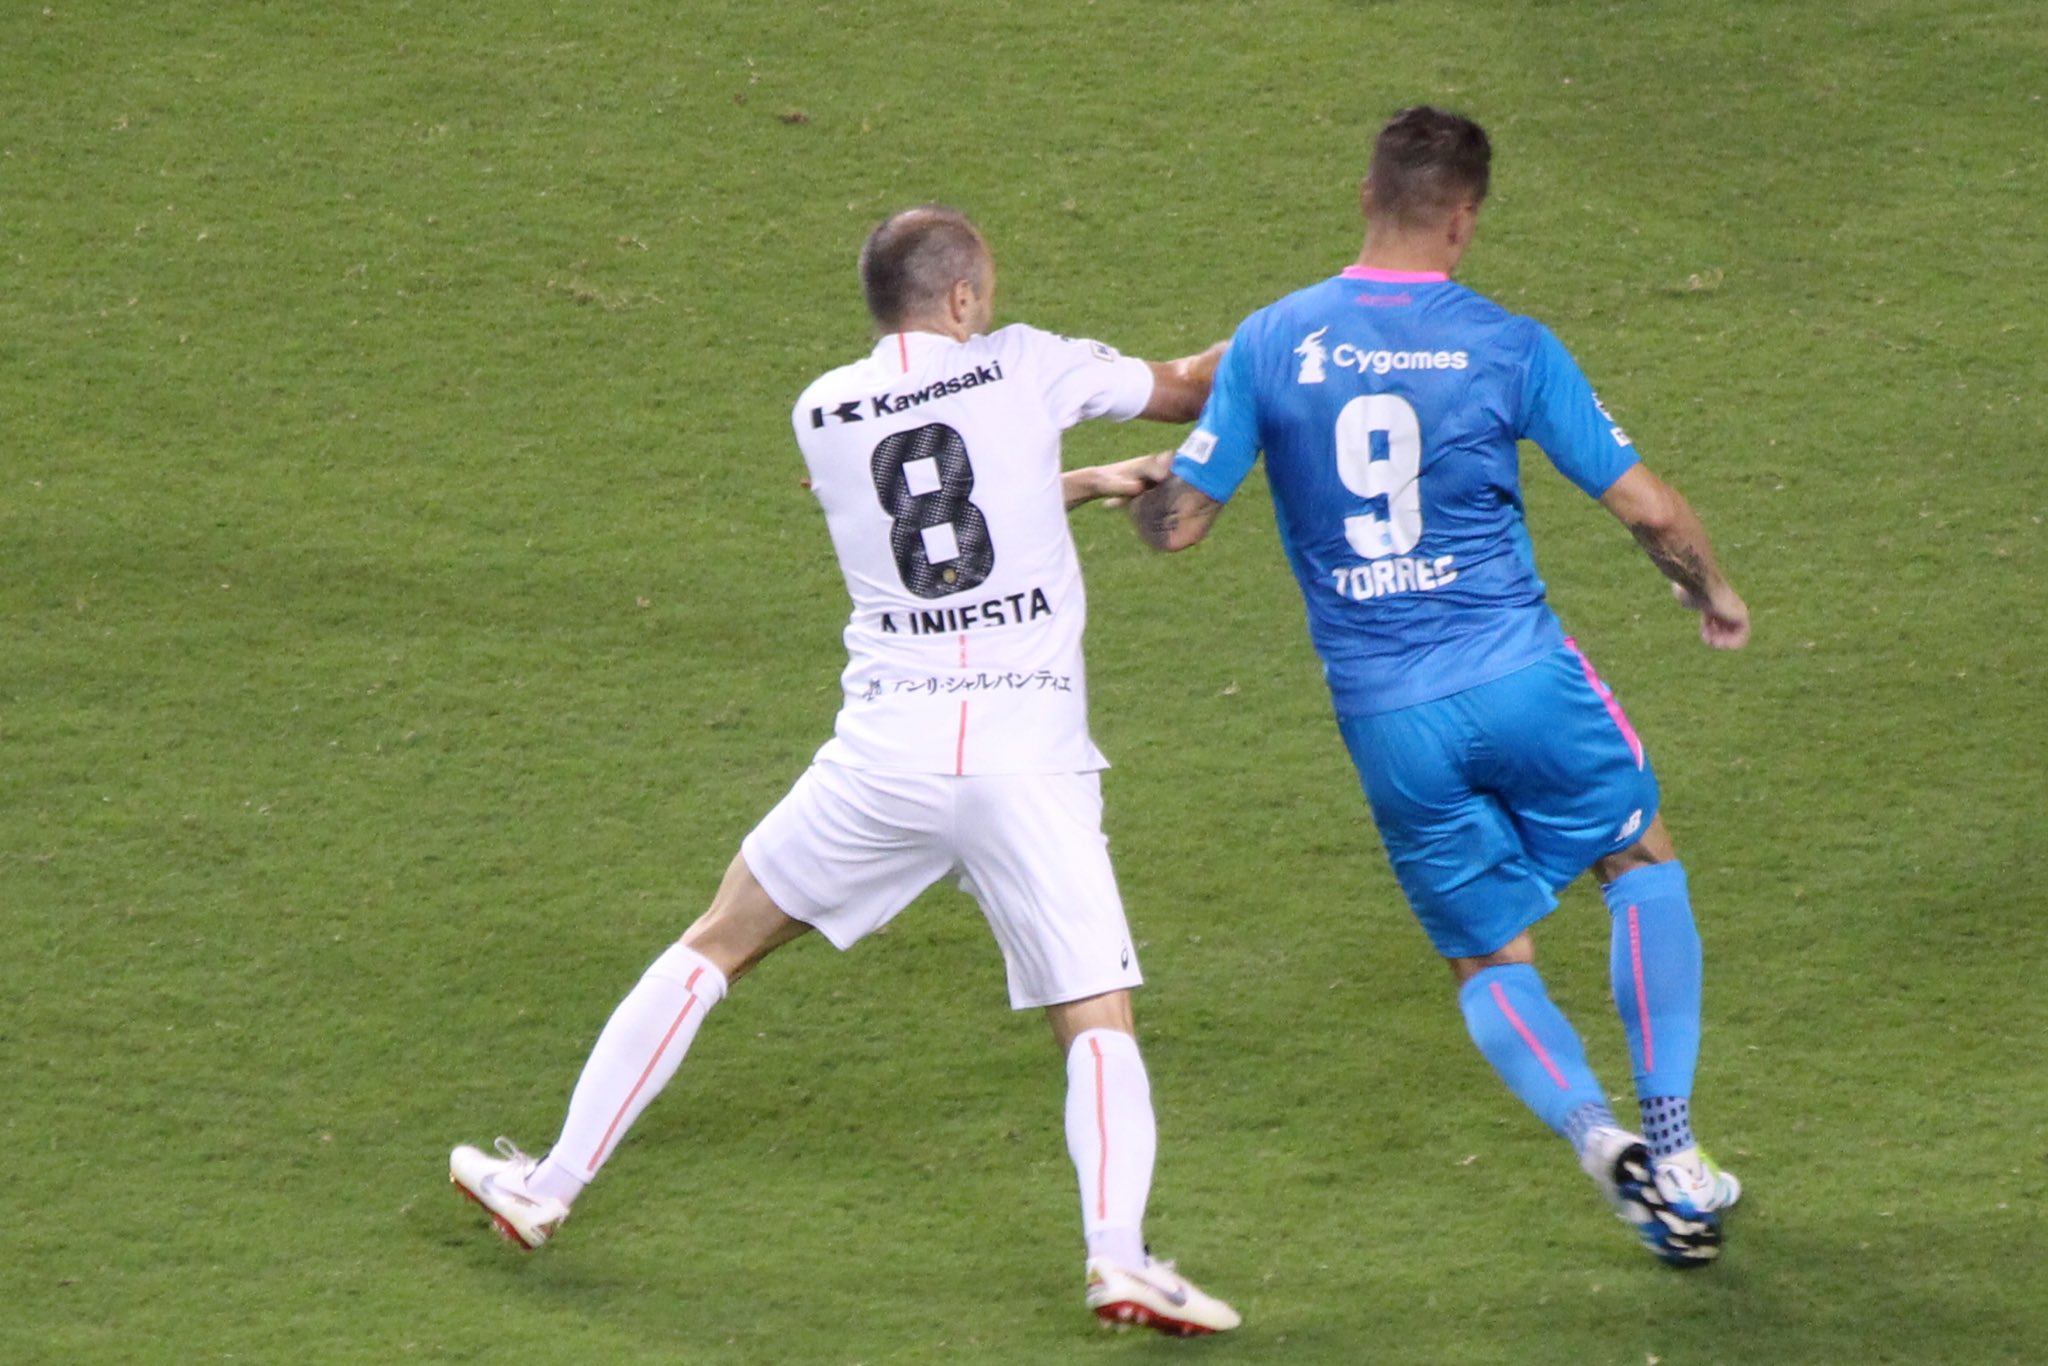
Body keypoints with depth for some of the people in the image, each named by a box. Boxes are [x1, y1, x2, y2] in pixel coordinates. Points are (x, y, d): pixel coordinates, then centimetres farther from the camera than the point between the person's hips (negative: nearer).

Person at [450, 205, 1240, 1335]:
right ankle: (1118, 1253, -23)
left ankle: (551, 1186, 21)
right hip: (1031, 755, -2)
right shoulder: (1021, 369, 4)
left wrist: (1088, 484, 34)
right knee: (1098, 1022, 1)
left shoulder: (823, 414, 11)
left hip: (887, 750, 2)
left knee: (716, 945, 18)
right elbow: (1189, 388, 16)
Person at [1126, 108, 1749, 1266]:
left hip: (1385, 715, 2)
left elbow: (1179, 522, 2)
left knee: (1490, 961, 16)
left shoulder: (1273, 343, -1)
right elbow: (1651, 509, -1)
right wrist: (1713, 594, 19)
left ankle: (1593, 1129, -12)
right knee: (1644, 864, 24)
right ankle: (1673, 1146, 15)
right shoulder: (1507, 346, -4)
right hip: (1522, 673, -1)